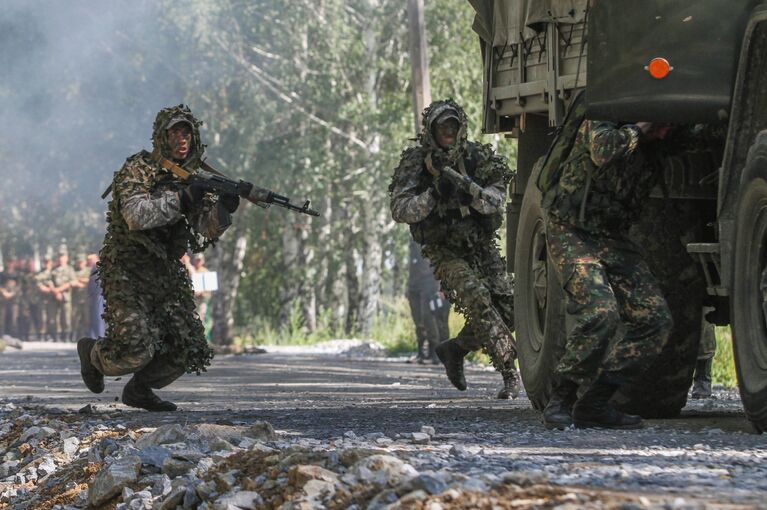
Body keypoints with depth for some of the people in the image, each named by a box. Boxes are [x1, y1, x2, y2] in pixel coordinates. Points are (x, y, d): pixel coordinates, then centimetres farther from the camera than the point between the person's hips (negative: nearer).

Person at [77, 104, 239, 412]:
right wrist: (181, 198, -29)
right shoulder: (137, 170, -9)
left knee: (189, 349, -3)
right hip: (127, 271, -6)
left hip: (166, 273, 6)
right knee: (136, 349, -19)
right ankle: (93, 354, 16)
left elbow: (200, 238, 1)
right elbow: (136, 215, -26)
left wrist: (222, 209, -17)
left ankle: (140, 391, 21)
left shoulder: (194, 180, 9)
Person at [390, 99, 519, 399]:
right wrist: (434, 195, -26)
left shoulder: (477, 156, 0)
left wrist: (474, 196, -30)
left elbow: (497, 197, -9)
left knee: (506, 309, -6)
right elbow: (400, 211, -12)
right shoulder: (416, 162, -6)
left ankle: (455, 349, 19)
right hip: (445, 249, -4)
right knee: (477, 299, -23)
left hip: (482, 245, 4)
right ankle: (509, 375, -23)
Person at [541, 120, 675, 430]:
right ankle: (560, 403, -13)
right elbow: (603, 151, -33)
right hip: (572, 232, -7)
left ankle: (595, 403, 0)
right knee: (600, 312, -27)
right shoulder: (601, 119, -13)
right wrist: (638, 129, -18)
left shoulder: (655, 147, 6)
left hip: (613, 238, 7)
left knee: (655, 319, -7)